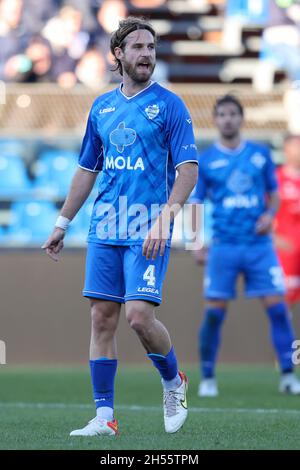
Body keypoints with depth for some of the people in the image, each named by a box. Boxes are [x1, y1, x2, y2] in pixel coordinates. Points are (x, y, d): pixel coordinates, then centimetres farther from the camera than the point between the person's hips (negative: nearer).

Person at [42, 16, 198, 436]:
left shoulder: (169, 105, -2)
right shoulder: (102, 107, 14)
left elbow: (188, 169, -8)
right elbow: (87, 170, 22)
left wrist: (164, 219, -20)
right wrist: (62, 225, 21)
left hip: (147, 232, -5)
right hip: (104, 228, 5)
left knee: (139, 315, -15)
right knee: (102, 317, 2)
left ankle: (174, 382, 13)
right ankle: (105, 417, 5)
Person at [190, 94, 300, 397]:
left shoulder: (260, 154, 8)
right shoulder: (205, 161, 3)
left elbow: (274, 194, 16)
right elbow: (194, 205, 5)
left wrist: (269, 214, -5)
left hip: (260, 245, 1)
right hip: (224, 246, -1)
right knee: (214, 312, -4)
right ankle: (207, 378, 8)